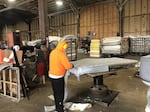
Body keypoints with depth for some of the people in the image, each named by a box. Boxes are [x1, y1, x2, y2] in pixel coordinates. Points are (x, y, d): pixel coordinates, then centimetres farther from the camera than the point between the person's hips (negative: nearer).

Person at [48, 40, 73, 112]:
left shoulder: (53, 52, 4)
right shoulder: (61, 54, -22)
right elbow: (68, 66, -21)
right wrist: (72, 65, 0)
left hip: (52, 75, 8)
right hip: (58, 77, -8)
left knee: (56, 92, 21)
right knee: (60, 94, 6)